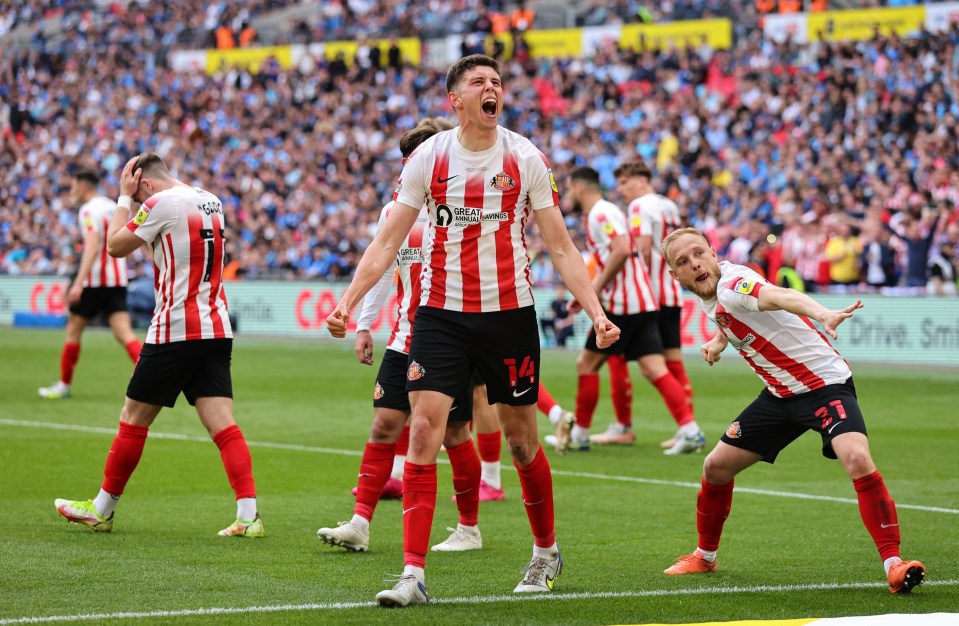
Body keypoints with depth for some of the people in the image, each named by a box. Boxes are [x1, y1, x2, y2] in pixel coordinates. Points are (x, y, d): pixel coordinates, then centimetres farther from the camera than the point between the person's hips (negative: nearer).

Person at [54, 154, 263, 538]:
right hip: (216, 330, 6)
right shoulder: (211, 201, 13)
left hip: (175, 330, -6)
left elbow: (115, 247, -1)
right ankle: (249, 516, -14)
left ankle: (102, 509, 18)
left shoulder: (161, 203, -10)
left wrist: (124, 197, 8)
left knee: (133, 419, 7)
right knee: (222, 424, -1)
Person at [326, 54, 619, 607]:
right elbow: (387, 243, 2)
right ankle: (414, 574, -10)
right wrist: (347, 304, -9)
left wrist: (596, 313, -7)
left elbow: (562, 247, 2)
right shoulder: (429, 157, -1)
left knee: (521, 439, 8)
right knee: (423, 431, -12)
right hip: (441, 313, 0)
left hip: (510, 312, 0)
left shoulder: (526, 158, -2)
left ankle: (546, 551, 31)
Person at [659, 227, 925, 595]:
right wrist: (718, 341, 9)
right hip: (780, 394, 9)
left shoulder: (733, 285, -24)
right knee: (716, 467, 9)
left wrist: (822, 315, -66)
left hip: (825, 382, -9)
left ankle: (893, 564, -26)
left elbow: (780, 297, -47)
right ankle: (705, 557, 31)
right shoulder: (710, 296, 2)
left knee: (857, 459, -32)